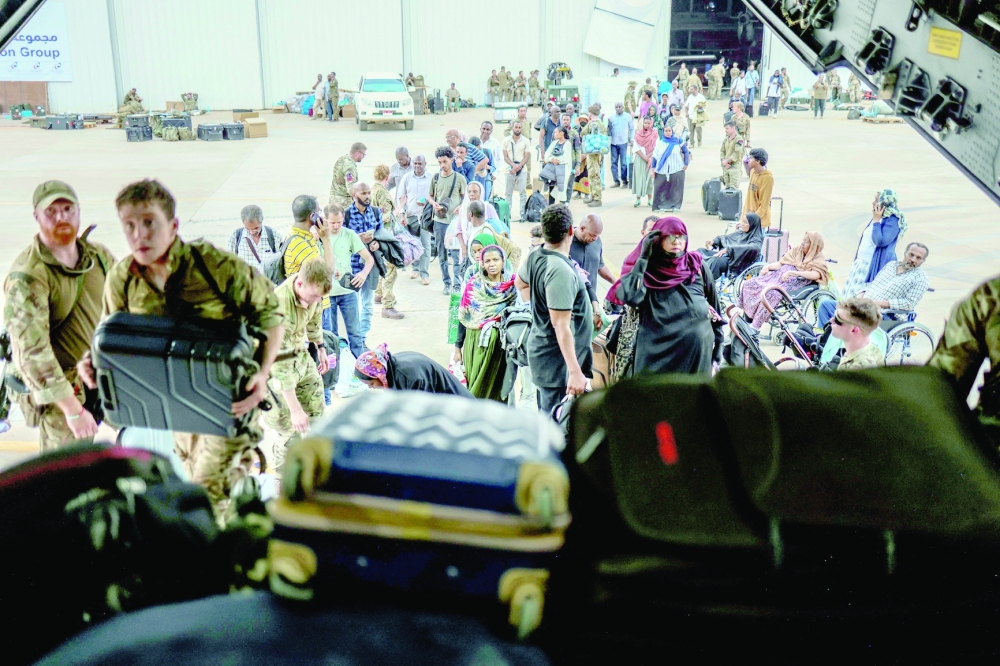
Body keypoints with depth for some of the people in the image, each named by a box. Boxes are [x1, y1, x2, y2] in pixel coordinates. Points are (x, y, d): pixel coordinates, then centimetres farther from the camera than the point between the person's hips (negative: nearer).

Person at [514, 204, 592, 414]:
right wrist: (575, 371, -27)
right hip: (559, 359, -10)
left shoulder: (535, 256, 1)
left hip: (541, 347, 10)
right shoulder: (562, 272, -27)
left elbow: (520, 283, 23)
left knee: (545, 419, 22)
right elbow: (561, 326, -28)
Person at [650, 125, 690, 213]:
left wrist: (686, 164, 2)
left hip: (676, 170, -1)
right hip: (662, 171, 1)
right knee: (661, 189, -2)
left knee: (676, 189, 0)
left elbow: (686, 152, 9)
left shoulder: (678, 141, 3)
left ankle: (675, 206, 9)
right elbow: (655, 156, 7)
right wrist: (653, 169, 3)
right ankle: (661, 206, 7)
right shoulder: (659, 143, 6)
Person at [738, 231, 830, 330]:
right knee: (750, 284, -12)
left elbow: (816, 274, -20)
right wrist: (768, 266, -5)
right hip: (779, 275, 7)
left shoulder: (818, 259, -1)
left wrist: (792, 272, -26)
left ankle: (755, 326, -33)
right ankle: (747, 319, -6)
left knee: (771, 293, -36)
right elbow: (780, 263, 16)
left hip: (795, 282, -7)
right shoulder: (797, 250, 17)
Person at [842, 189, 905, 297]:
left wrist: (876, 220, -19)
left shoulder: (893, 221, -15)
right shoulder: (878, 217, 13)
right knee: (849, 290, 9)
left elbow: (880, 241, -25)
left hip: (874, 266, -9)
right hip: (862, 263, 10)